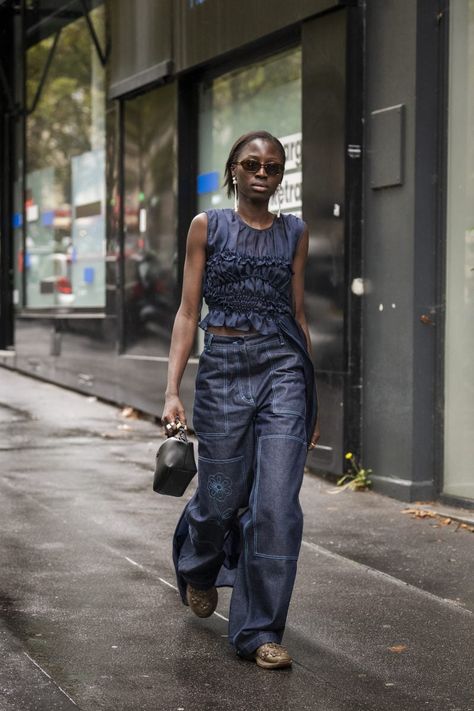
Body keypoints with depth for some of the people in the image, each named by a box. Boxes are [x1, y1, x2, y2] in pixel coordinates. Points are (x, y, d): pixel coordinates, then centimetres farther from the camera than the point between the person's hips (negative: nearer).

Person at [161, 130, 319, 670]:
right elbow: (188, 312, 0)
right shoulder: (207, 226, 3)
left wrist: (312, 400, 14)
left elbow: (298, 315, 14)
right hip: (223, 367, -1)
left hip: (283, 367, 1)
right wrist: (172, 391, -9)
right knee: (221, 498, 7)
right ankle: (197, 567, 43)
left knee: (277, 504, -8)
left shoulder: (294, 233, 9)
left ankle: (259, 631, 2)